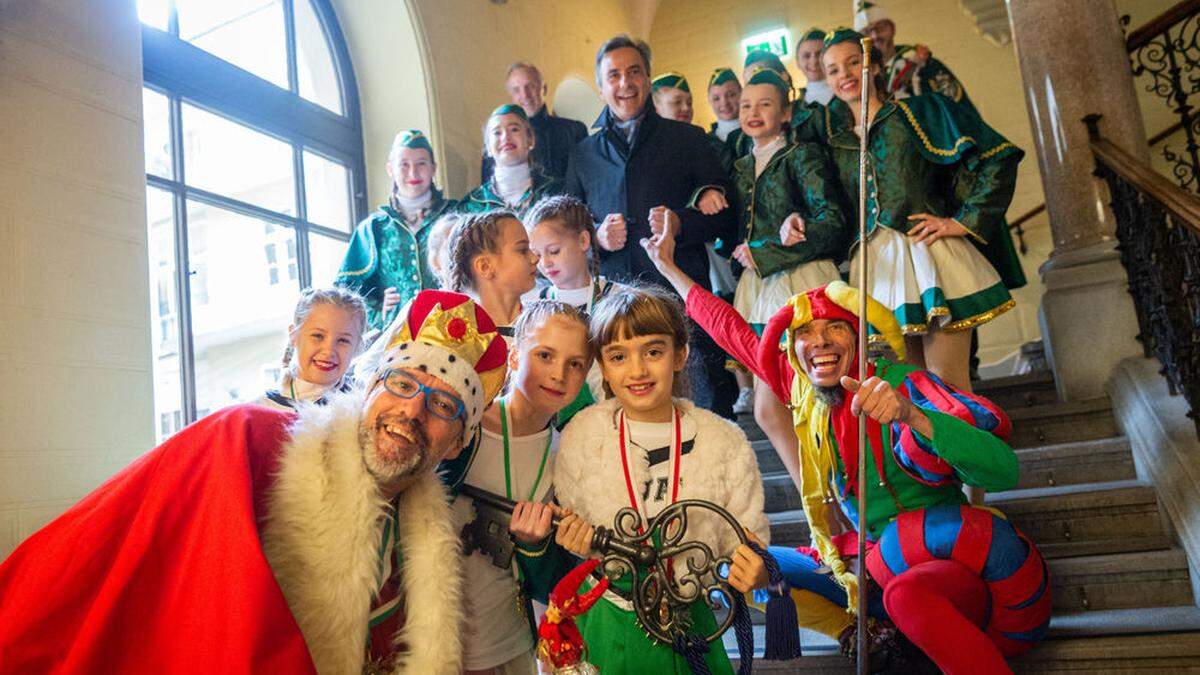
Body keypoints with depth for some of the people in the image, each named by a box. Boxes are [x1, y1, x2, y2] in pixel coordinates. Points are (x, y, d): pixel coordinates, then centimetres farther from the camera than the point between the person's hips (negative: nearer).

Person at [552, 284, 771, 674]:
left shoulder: (725, 443, -10)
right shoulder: (580, 436, -8)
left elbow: (744, 541, -3)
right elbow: (567, 536, 4)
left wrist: (754, 574, -23)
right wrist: (576, 543, -17)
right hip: (603, 623, 0)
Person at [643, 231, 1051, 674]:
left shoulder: (900, 384, -16)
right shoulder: (803, 391, 1)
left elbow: (1003, 470, -30)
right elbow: (732, 330, 13)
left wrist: (909, 413, -46)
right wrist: (668, 268, 21)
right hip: (879, 569, 7)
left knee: (907, 593, -39)